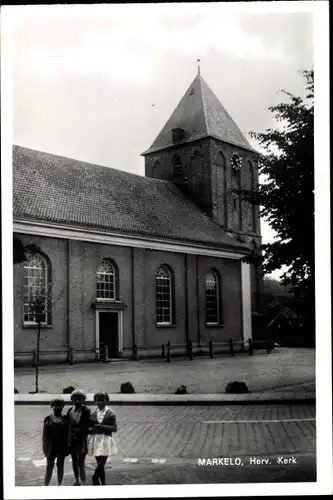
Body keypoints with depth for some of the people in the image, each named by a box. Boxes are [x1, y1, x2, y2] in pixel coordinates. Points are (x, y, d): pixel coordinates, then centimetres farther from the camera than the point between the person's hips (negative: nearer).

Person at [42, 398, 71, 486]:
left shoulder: (66, 419, 0)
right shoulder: (48, 419, -1)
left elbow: (69, 433, 1)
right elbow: (44, 434, 3)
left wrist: (68, 446, -4)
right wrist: (44, 447, -1)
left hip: (62, 447, 1)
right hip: (51, 447, -1)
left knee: (60, 466, 11)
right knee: (49, 467, -2)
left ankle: (59, 484, 23)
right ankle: (46, 485, 2)